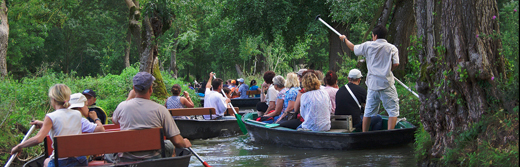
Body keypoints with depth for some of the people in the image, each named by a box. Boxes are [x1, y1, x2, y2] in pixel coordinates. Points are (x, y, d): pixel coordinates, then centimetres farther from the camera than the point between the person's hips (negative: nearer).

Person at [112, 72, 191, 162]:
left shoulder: (122, 106, -9)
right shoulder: (160, 110, -14)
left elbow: (114, 121, 19)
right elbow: (177, 141, -14)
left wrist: (129, 98, 25)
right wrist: (185, 143, 10)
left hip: (125, 159, 1)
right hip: (152, 158, -1)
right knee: (170, 146, 26)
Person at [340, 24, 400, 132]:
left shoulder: (368, 46, 4)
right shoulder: (392, 48, 1)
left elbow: (353, 48, 19)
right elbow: (396, 64, -9)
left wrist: (344, 39, 37)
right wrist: (387, 70, 11)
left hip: (372, 83, 3)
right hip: (386, 84, -2)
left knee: (368, 111, 13)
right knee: (393, 110, -1)